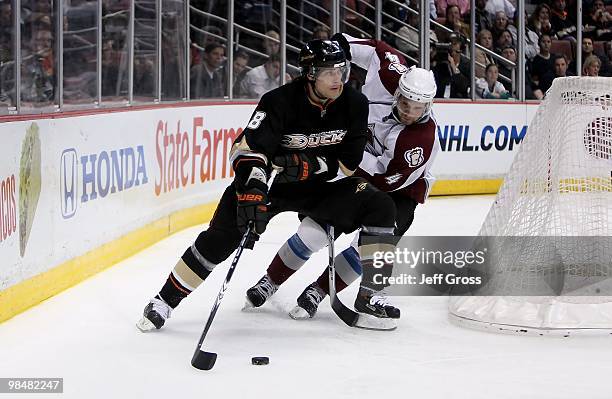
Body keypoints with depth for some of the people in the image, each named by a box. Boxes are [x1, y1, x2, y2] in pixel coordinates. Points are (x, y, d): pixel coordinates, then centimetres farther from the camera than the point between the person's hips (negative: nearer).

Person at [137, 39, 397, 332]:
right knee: (224, 232, -18)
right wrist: (252, 191, -50)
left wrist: (310, 164, -26)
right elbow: (249, 148, -34)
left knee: (380, 207, -15)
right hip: (270, 181, -3)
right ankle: (166, 298, -5)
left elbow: (348, 163, -9)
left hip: (318, 185, 3)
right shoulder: (280, 102, -24)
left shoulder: (355, 104, -13)